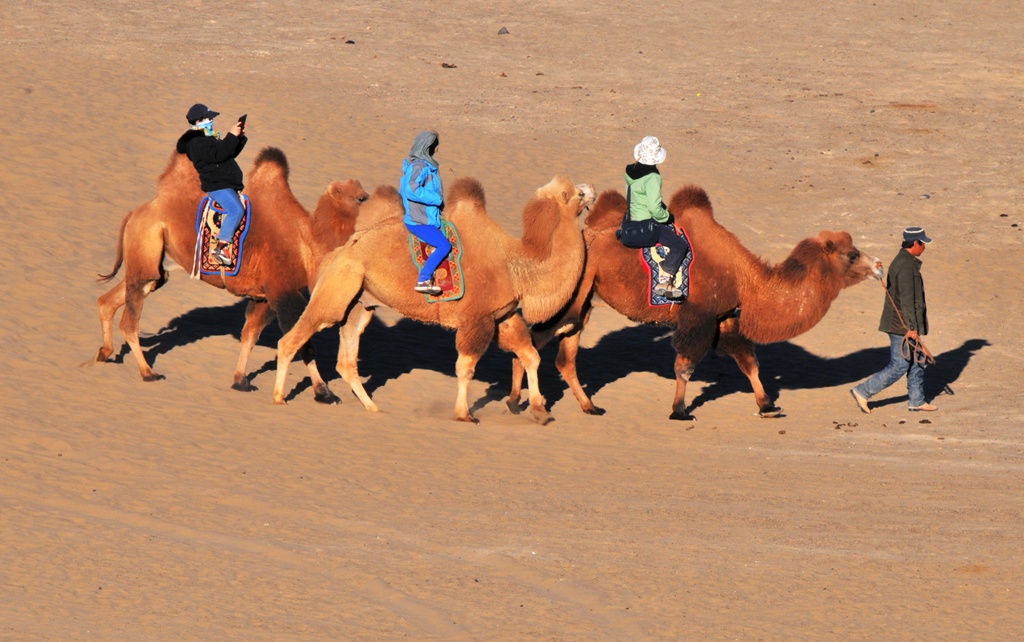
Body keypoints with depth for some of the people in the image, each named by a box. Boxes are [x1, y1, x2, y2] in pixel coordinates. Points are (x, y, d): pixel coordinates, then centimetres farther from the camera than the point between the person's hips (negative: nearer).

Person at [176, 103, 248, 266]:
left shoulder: (208, 138, 24)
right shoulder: (196, 141, -9)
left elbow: (230, 153, 27)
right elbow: (219, 155, -22)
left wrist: (240, 137, 17)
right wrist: (232, 136, -18)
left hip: (226, 184, 11)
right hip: (216, 185, -11)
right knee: (236, 209, -28)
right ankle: (221, 246, -28)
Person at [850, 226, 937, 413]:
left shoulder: (901, 261, 12)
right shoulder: (905, 266, -20)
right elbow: (906, 299, -23)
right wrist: (912, 327, -21)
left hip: (900, 324, 10)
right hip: (902, 326, -10)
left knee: (916, 362, 15)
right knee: (898, 366, -6)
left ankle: (917, 401, 22)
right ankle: (863, 392, -2)